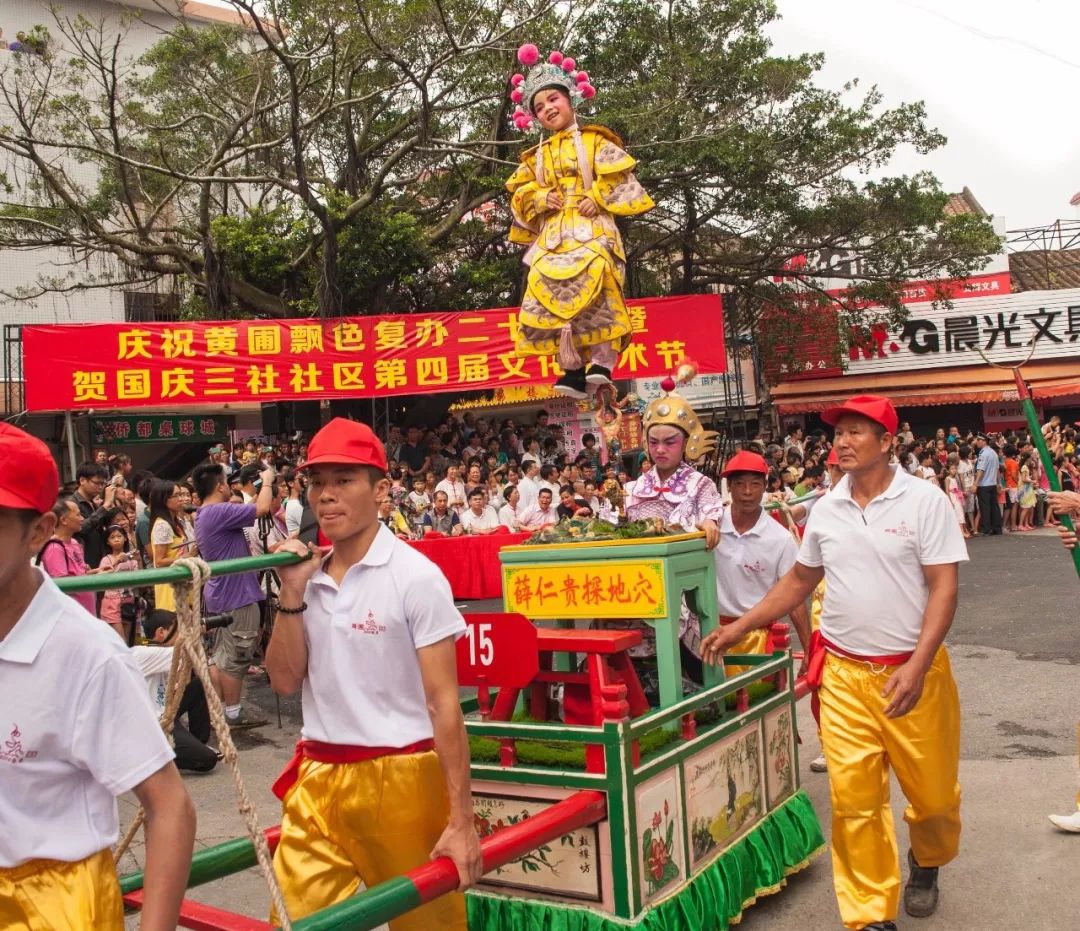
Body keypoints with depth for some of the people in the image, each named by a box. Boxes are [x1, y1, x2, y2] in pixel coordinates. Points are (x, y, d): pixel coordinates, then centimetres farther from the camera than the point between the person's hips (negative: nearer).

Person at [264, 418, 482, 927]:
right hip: (317, 779, 5)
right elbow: (285, 680, 2)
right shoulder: (309, 576, 5)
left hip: (399, 777, -4)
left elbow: (443, 703, -12)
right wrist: (292, 593, -9)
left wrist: (461, 820, -14)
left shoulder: (415, 576, -11)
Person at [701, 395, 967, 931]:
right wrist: (740, 628, 11)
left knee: (932, 791, 11)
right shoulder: (825, 510, 5)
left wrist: (916, 667, -21)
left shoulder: (924, 501, -7)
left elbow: (943, 587, -11)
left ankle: (926, 864, 43)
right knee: (853, 799, -1)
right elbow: (799, 581, 17)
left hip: (913, 672, -2)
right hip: (843, 673, 2)